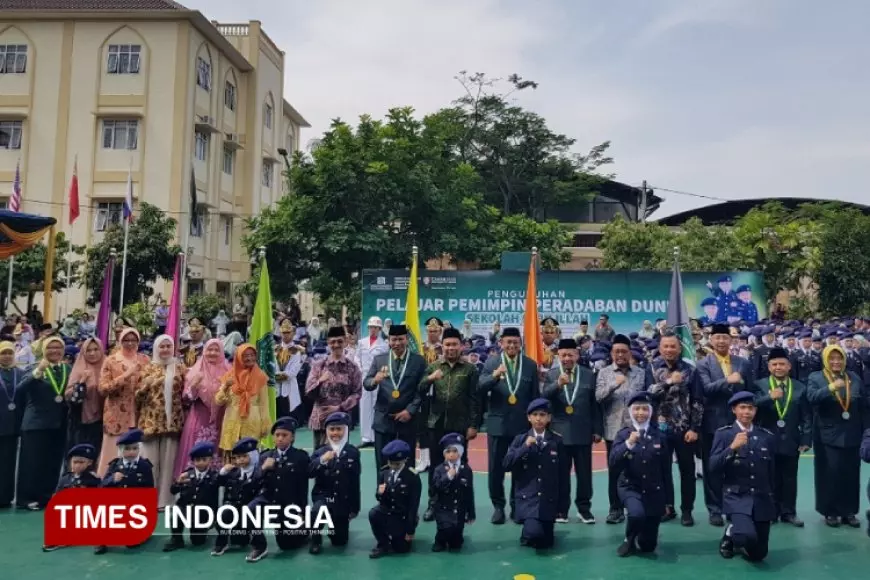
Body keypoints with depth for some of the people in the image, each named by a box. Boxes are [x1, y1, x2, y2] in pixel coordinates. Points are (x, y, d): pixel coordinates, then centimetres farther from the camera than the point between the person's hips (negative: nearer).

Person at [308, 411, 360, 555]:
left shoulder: (353, 452, -3)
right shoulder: (320, 452, -2)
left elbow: (355, 482, 0)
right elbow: (309, 473, -17)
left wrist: (355, 507, 1)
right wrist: (321, 460, -34)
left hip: (343, 500, 1)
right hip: (323, 496, -1)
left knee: (340, 540, 6)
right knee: (316, 511, -35)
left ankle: (337, 526, 42)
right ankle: (316, 540, -6)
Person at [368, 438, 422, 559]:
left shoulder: (413, 477, -18)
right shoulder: (383, 472, -5)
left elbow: (414, 505, -15)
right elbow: (380, 499, 1)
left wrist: (410, 530, -14)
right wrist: (379, 493, -25)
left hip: (403, 516, -3)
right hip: (387, 511, 3)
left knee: (401, 548, 1)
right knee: (373, 514, -28)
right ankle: (382, 544, -6)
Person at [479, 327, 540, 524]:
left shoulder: (531, 365, 3)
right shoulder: (491, 363, -1)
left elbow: (535, 396, 5)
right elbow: (480, 389, -12)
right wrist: (495, 375, -30)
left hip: (522, 425, 1)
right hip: (497, 424, 0)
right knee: (496, 468, 6)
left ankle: (517, 505, 22)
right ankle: (498, 506, 19)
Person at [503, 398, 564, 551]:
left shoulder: (557, 441, 1)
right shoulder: (520, 440, 2)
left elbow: (562, 472, 4)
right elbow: (507, 465, -10)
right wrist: (525, 447, -18)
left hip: (548, 499, 2)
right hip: (527, 497, -1)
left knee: (545, 543, 4)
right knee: (534, 532, -24)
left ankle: (529, 534, 37)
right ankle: (528, 532, 11)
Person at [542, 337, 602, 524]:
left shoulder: (589, 375, 4)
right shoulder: (551, 375, 2)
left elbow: (595, 404, 5)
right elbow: (544, 398, -11)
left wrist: (597, 429, 3)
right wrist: (558, 384, -27)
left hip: (583, 432, 1)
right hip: (559, 432, -1)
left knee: (584, 473, 7)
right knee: (561, 473, 6)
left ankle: (584, 508, 19)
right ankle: (561, 509, 16)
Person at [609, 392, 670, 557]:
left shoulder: (660, 436, -1)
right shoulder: (623, 434, -5)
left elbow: (666, 470, 5)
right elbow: (612, 464, -16)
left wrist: (667, 500, 7)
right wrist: (628, 443, -27)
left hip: (654, 491, 2)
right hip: (630, 487, -2)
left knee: (648, 545, 4)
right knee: (637, 514, -34)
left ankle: (639, 541, 42)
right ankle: (630, 539, -1)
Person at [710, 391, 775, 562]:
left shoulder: (767, 436, 7)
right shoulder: (723, 434, -1)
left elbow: (772, 472, 14)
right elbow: (713, 467, -11)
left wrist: (772, 501, 15)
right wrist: (732, 447, -23)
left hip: (762, 499, 3)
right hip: (736, 497, -3)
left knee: (757, 555, 3)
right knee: (748, 536, -29)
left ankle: (738, 538, 36)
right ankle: (731, 533, 7)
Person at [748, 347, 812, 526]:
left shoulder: (800, 388, 4)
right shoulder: (759, 385, -1)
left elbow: (806, 416, 2)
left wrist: (806, 440, -3)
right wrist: (769, 398, -27)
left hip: (791, 441, 1)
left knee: (790, 479, 9)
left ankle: (789, 512, 19)